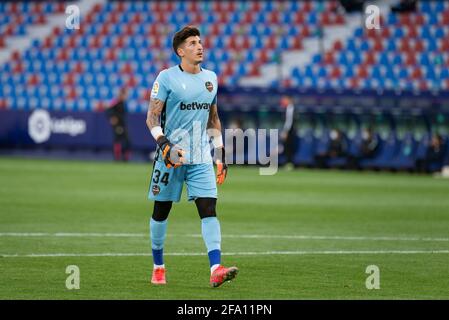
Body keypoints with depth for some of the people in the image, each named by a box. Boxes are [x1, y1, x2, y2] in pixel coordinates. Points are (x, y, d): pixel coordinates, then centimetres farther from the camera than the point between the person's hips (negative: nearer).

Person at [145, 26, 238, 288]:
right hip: (171, 157, -3)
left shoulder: (211, 78, 12)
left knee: (209, 208, -11)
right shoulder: (167, 78, -4)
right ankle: (158, 266, 21)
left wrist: (220, 154, 17)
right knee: (161, 211, 5)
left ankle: (216, 269, -20)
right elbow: (152, 118, -6)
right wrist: (165, 146, -21)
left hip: (201, 158, 3)